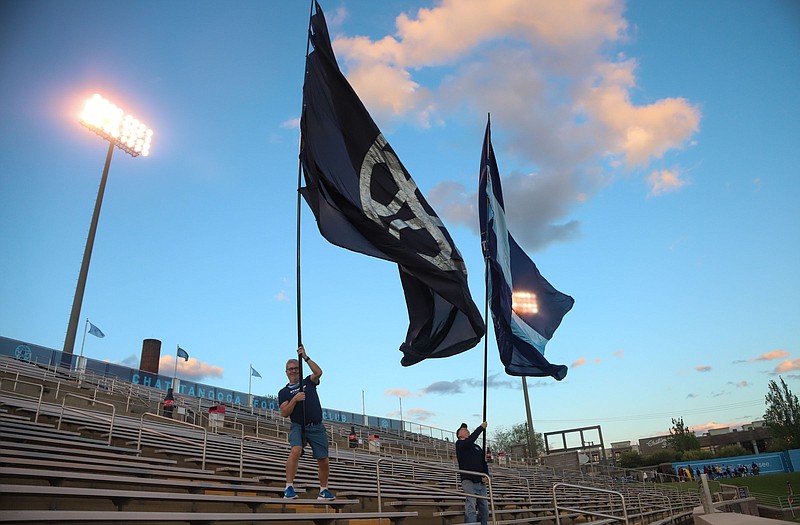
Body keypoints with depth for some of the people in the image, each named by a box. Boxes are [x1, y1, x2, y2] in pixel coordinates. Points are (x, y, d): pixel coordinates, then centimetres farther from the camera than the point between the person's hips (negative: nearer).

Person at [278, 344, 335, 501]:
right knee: (296, 450, -30)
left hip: (317, 427, 2)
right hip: (298, 427, -2)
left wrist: (305, 357, -9)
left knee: (323, 461, 2)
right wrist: (294, 399, -14)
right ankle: (289, 487, -25)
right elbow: (284, 413, 0)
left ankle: (323, 490, 21)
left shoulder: (308, 382, 16)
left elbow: (318, 372, -5)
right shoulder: (284, 392, 12)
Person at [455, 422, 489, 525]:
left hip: (481, 482, 6)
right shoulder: (460, 444, 3)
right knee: (471, 507, -16)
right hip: (468, 480, -6)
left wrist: (486, 476, 1)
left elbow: (484, 463, 21)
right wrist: (481, 427, -13)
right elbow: (469, 441, -18)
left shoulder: (478, 447, 23)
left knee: (484, 508, 3)